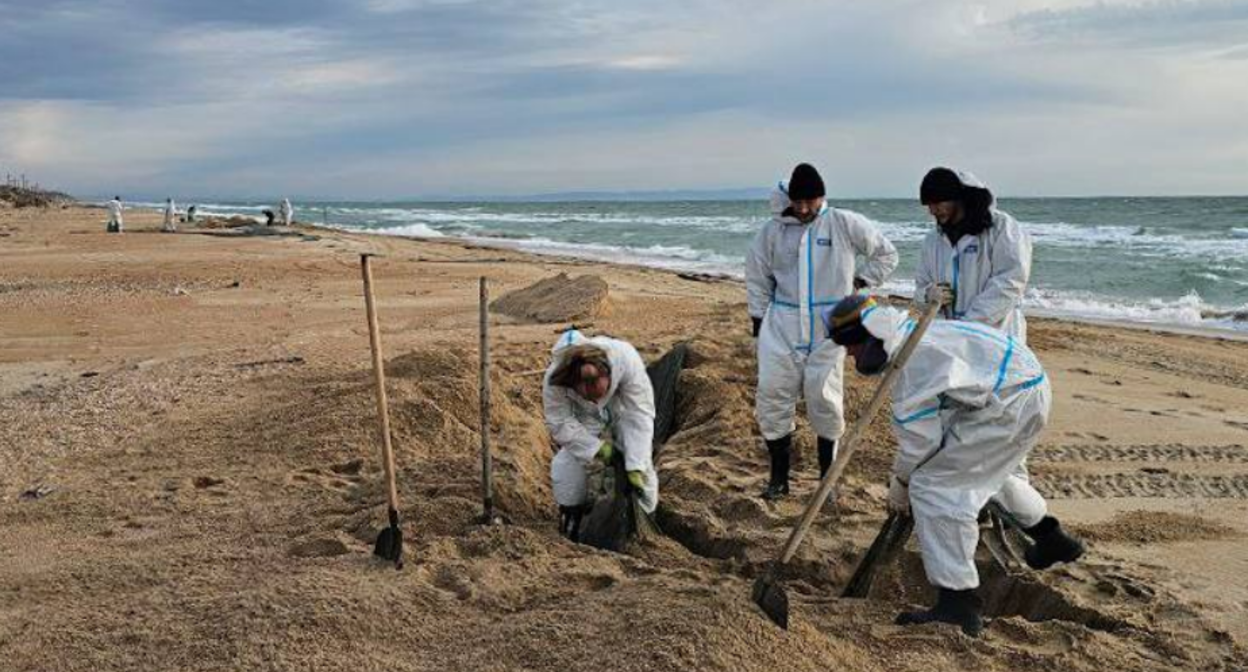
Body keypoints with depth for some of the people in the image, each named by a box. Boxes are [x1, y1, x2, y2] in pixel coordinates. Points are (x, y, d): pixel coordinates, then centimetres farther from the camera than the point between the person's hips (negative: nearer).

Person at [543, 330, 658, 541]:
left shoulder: (626, 359, -41)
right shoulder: (554, 380, -38)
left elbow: (640, 414, -36)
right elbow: (560, 423, -23)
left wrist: (636, 466, -40)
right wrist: (595, 447, -32)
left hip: (623, 411, 0)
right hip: (583, 421, 0)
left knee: (640, 462, -10)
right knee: (566, 465, -16)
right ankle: (571, 521, 9)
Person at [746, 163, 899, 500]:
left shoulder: (845, 225, -2)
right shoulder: (772, 231, 3)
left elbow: (886, 254, 9)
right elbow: (757, 276, 13)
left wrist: (858, 285, 3)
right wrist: (759, 319, 10)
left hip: (827, 330, -2)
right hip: (781, 328, 2)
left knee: (824, 400, -2)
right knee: (772, 397, 0)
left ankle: (827, 477, 14)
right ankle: (779, 476, 15)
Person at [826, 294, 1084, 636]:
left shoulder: (911, 357, -19)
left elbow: (921, 436, -15)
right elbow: (917, 424, 20)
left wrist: (900, 483, 0)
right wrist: (904, 472, 21)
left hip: (1010, 403, -11)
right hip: (1031, 389, 11)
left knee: (932, 485, -11)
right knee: (992, 469, 35)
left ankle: (958, 604, -11)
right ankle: (1053, 541, 55)